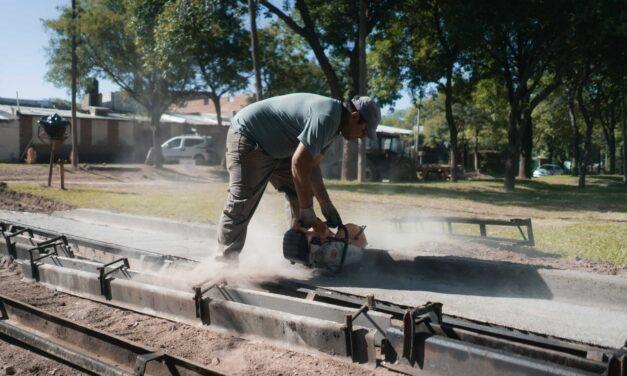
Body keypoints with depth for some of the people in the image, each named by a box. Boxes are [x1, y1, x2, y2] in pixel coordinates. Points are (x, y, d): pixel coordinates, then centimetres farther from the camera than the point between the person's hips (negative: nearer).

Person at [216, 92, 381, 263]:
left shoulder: (332, 124, 5)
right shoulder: (326, 116, -28)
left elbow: (312, 165, 9)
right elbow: (299, 163, -32)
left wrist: (326, 204, 4)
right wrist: (307, 210, -23)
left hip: (274, 147, 11)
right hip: (247, 138, -10)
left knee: (300, 195, 9)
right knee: (240, 205, -15)